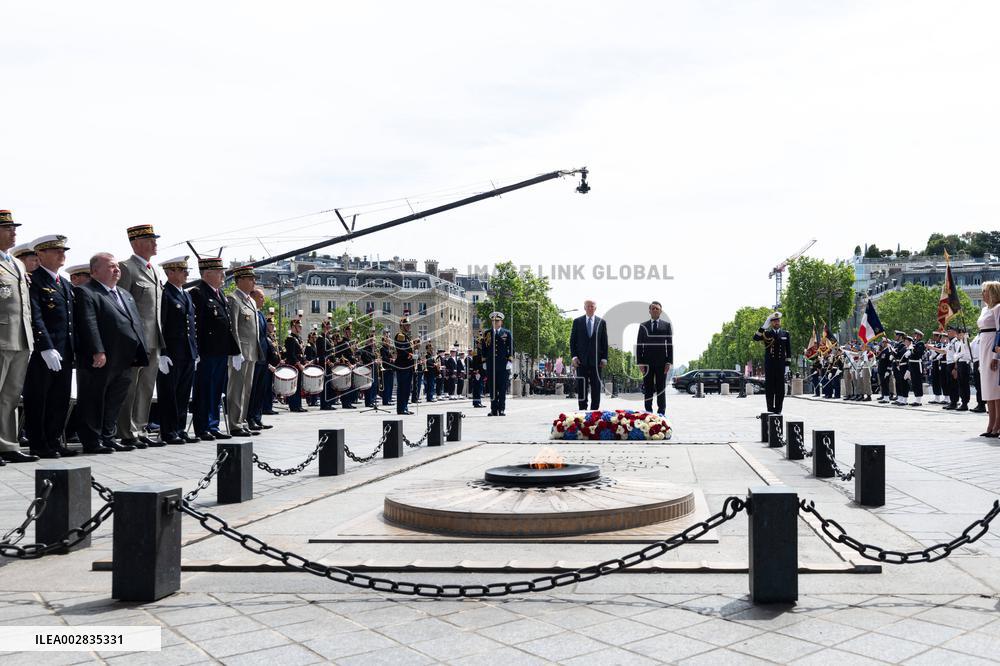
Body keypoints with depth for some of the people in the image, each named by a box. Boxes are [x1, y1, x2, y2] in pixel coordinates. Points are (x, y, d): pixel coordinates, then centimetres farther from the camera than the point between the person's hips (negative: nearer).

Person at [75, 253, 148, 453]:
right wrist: (97, 352, -25)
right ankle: (92, 441, 8)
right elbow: (89, 324, -16)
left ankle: (108, 437, 23)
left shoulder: (126, 295, 21)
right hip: (101, 361, -8)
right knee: (94, 401, 1)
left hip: (124, 362, 8)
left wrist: (139, 355, 12)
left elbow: (137, 323, 19)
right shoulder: (86, 293, -6)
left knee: (115, 401, 13)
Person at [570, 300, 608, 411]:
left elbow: (604, 342, 6)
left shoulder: (601, 322, 7)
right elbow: (572, 341, 5)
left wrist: (604, 358, -1)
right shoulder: (577, 321, 6)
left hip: (596, 360, 0)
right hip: (582, 360, 0)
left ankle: (595, 410, 9)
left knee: (596, 387, 3)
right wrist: (574, 356, -5)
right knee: (581, 387, 1)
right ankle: (582, 409, 6)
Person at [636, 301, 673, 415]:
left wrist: (669, 362, -5)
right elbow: (639, 345, 6)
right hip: (647, 362, 1)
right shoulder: (643, 326, 8)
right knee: (648, 389, 3)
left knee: (661, 388, 3)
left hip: (661, 362, 0)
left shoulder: (667, 325, 7)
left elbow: (670, 345, 3)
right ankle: (648, 412, 7)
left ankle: (661, 413, 7)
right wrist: (640, 362, -2)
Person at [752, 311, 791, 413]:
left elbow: (788, 351, 10)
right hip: (769, 364, -1)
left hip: (781, 364, 1)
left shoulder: (786, 334, 11)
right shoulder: (766, 333, 8)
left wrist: (787, 365, 2)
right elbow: (756, 338, -12)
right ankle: (770, 409, 4)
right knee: (769, 386, -1)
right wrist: (764, 326, -16)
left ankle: (778, 409, 5)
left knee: (780, 387, 0)